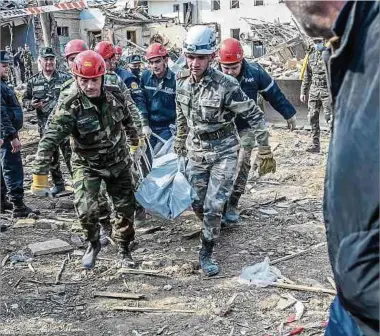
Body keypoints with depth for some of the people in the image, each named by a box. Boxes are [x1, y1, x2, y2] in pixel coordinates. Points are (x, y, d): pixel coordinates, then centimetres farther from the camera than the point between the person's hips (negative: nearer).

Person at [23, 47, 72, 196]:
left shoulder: (66, 78, -3)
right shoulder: (33, 81, 6)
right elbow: (25, 99, 13)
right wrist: (32, 104, -8)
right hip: (45, 126, 4)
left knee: (70, 155, -2)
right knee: (51, 157, 14)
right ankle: (58, 184, 29)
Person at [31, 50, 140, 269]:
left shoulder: (115, 96, -11)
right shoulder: (70, 106, -24)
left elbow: (127, 121, 8)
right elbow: (50, 140, -27)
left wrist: (135, 142, 23)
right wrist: (40, 174, -31)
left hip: (118, 162, 3)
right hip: (87, 165, -3)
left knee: (126, 207, 7)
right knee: (86, 209, -15)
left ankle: (124, 248, 29)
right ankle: (93, 244, 16)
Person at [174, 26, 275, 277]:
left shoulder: (225, 85, -22)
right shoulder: (182, 81, -4)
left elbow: (255, 115, -16)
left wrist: (265, 151, -14)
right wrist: (180, 142, 21)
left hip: (224, 152, -5)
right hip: (196, 151, 5)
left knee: (213, 206, -5)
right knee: (197, 204, 12)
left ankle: (206, 253, 13)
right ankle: (212, 230, 43)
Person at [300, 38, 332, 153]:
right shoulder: (312, 54, 11)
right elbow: (307, 75, 17)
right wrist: (303, 92, 15)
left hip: (327, 90, -5)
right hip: (314, 89, 5)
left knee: (330, 117, -8)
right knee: (313, 117, 4)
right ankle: (315, 144, 11)